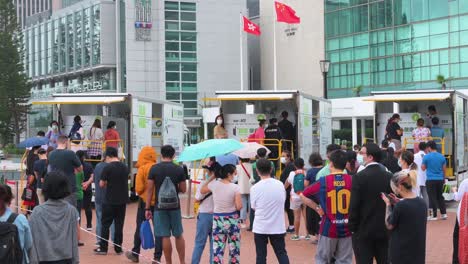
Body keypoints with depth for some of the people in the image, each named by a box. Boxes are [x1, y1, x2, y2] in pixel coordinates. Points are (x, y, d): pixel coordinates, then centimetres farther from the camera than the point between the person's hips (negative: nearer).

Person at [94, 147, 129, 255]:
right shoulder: (125, 167, 4)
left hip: (110, 201, -5)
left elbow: (101, 184, -9)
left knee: (105, 224, 5)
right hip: (122, 200, 5)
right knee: (119, 224, 9)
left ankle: (103, 248, 7)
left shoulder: (108, 167, -12)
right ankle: (118, 248, 11)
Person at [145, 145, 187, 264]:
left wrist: (147, 208, 1)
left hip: (160, 206, -1)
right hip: (175, 206, 1)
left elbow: (149, 189, -4)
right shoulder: (179, 169, -2)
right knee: (179, 235, 13)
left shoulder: (154, 169, -4)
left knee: (165, 236, 2)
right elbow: (183, 190, 1)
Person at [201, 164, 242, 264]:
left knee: (218, 248, 5)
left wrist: (212, 177, 15)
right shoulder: (235, 187, -14)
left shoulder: (214, 184, -7)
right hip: (232, 220, -2)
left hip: (217, 220, 2)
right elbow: (239, 206, -17)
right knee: (234, 248, 12)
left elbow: (202, 191, 13)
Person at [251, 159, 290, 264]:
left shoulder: (255, 188, -13)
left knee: (261, 255, 8)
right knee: (281, 253, 11)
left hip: (260, 227, -2)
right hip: (278, 227, 2)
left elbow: (254, 206, -1)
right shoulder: (280, 184, -5)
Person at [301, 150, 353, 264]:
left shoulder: (323, 181, -7)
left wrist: (317, 208, 5)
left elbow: (303, 196, -1)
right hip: (347, 229, 1)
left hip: (329, 228, -1)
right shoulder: (352, 181, -7)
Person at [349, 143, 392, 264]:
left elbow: (354, 205, -13)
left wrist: (352, 227, -3)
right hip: (385, 229, 4)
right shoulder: (389, 176, 1)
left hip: (364, 229, -4)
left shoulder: (359, 177, -13)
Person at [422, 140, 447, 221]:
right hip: (440, 179, 4)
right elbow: (444, 169, 11)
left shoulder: (426, 157, -9)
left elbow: (423, 168, 1)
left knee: (432, 198, 1)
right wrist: (444, 178, 23)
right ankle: (444, 213, 14)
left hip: (431, 180, -4)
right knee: (440, 197, 15)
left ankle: (434, 215, 3)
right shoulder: (442, 156, 3)